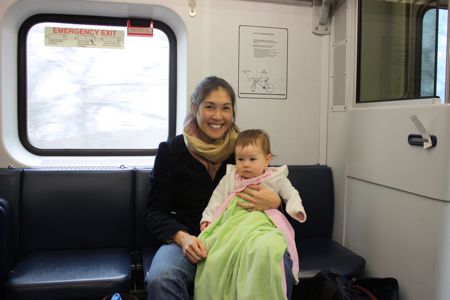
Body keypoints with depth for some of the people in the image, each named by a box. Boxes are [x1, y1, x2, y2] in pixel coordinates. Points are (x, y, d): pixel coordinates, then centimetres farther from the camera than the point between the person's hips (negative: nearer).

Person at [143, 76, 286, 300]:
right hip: (186, 241, -1)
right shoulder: (170, 151, 2)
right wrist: (181, 237, -18)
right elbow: (155, 212, 2)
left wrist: (274, 202, -15)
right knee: (160, 279, -34)